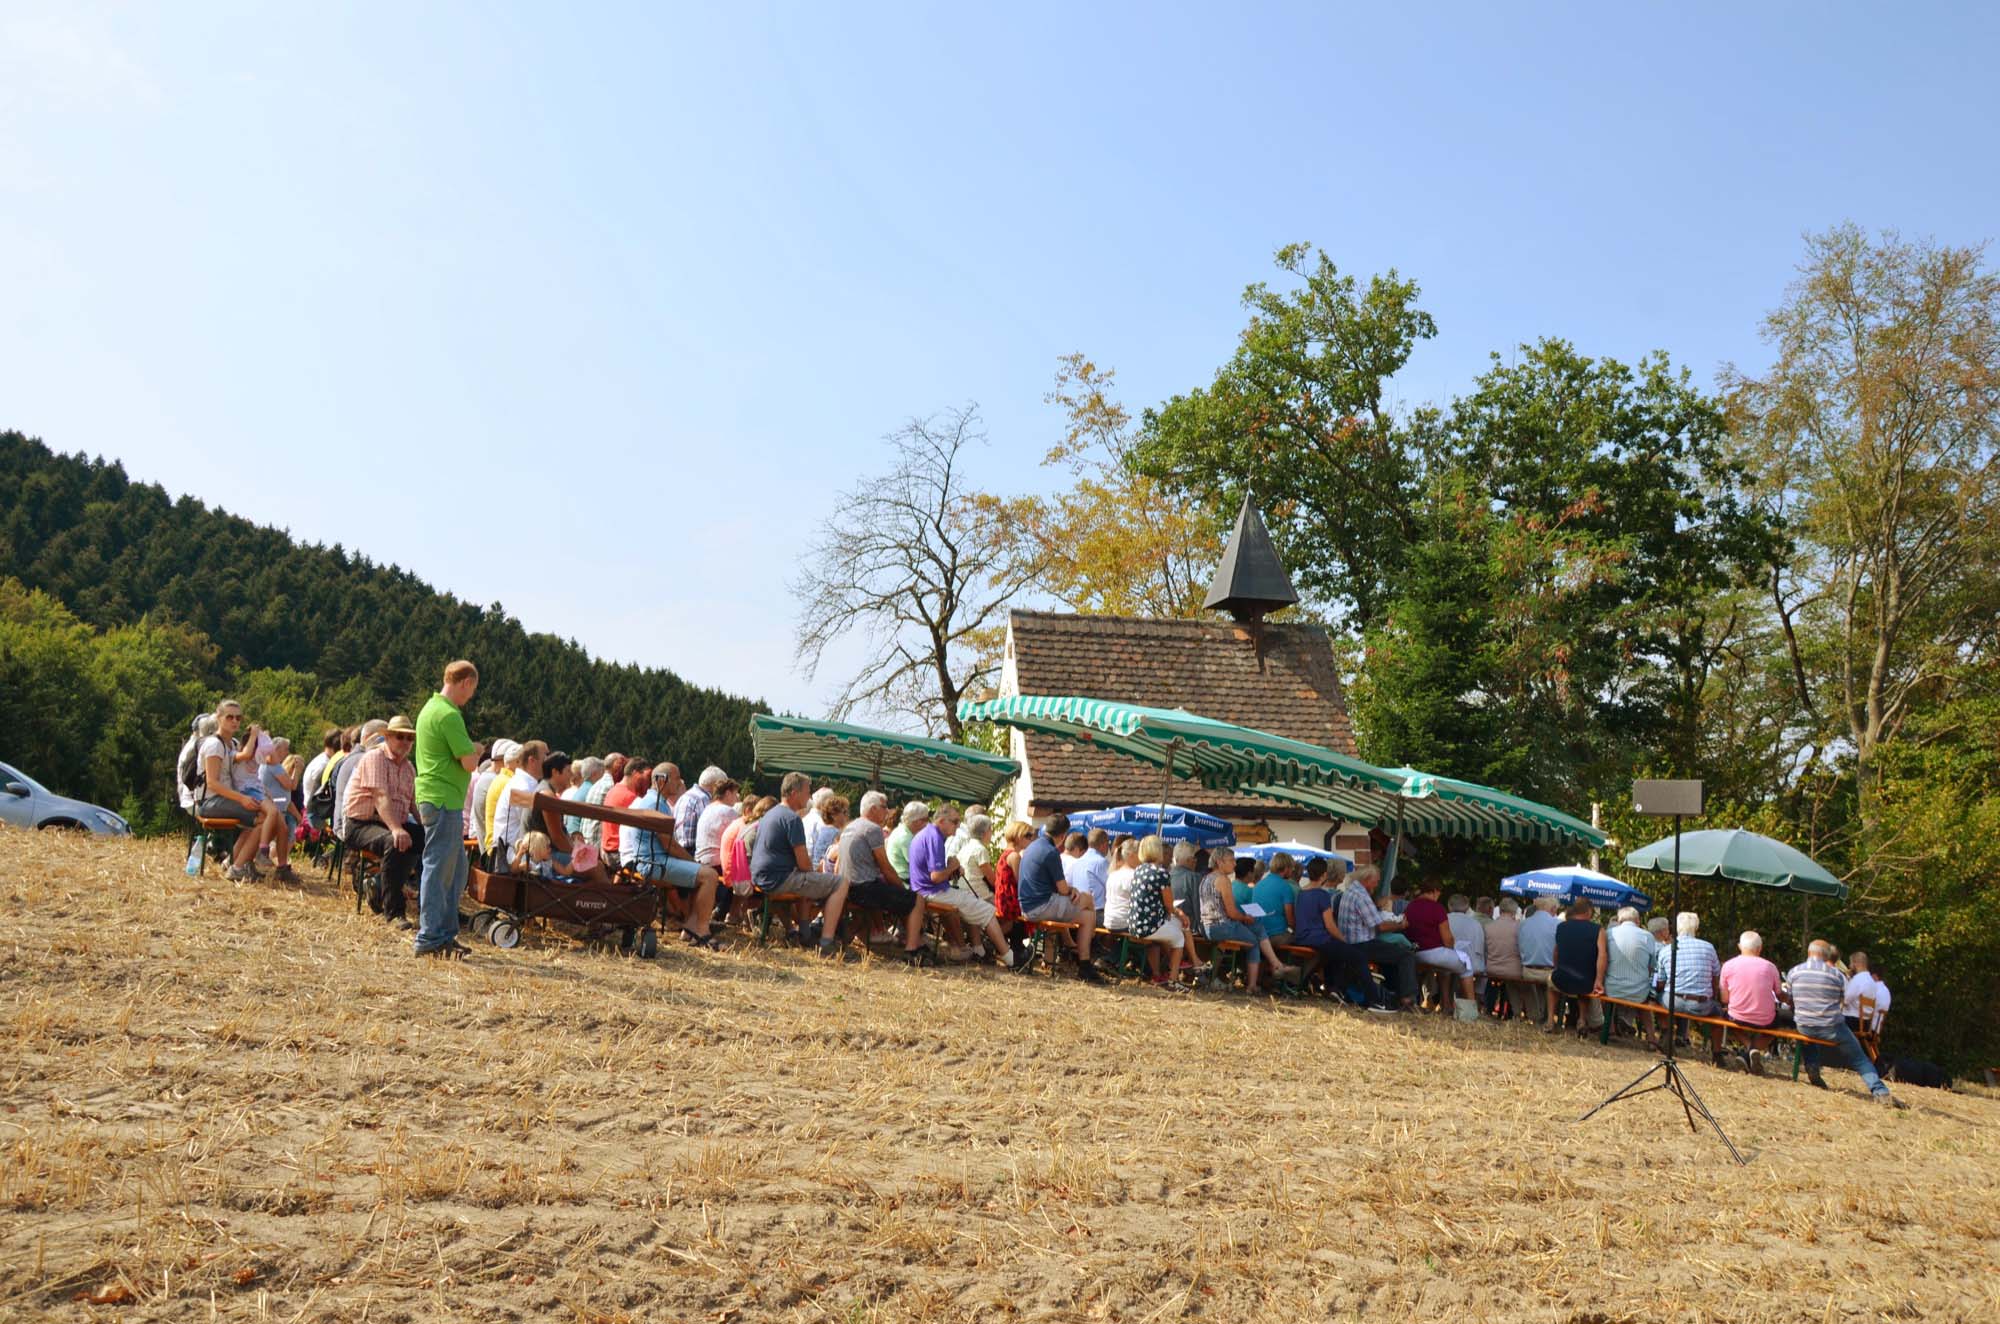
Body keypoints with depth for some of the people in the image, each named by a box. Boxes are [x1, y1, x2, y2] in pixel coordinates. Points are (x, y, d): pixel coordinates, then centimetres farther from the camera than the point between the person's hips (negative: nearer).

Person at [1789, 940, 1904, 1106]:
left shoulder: (1794, 972, 1)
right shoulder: (1836, 974, -4)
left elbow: (1789, 1000, 10)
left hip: (1803, 1027, 2)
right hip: (1831, 1028, -2)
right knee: (1859, 1058, 13)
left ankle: (1812, 1069, 20)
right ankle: (1880, 1092, -1)